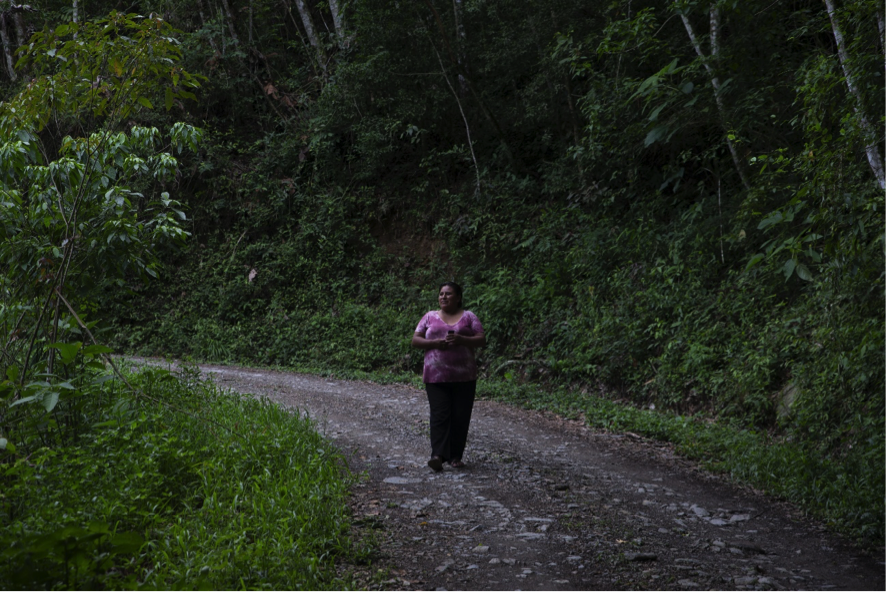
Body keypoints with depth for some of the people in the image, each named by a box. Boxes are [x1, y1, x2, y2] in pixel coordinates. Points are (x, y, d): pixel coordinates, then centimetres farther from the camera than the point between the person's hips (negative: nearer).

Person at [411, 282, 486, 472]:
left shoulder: (469, 317, 8)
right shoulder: (430, 317, 11)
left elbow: (481, 340, 2)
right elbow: (415, 340, 7)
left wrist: (461, 340, -16)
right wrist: (435, 343, -11)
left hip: (464, 376, 0)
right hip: (436, 376, 0)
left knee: (460, 417, 2)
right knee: (439, 415, -11)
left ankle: (455, 456, 13)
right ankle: (438, 455, -19)